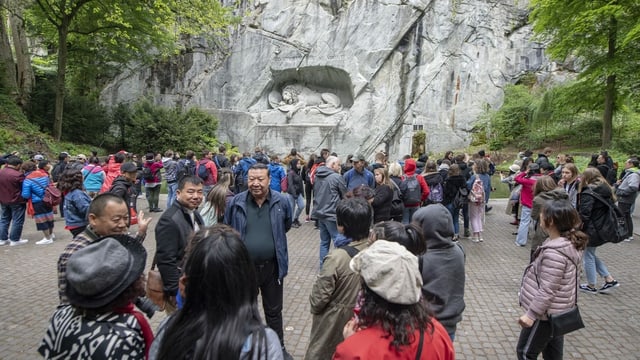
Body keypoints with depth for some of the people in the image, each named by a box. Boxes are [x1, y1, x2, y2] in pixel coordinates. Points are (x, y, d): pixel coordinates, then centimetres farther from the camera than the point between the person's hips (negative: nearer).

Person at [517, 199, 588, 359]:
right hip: (557, 312, 9)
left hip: (546, 313, -9)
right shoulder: (568, 243, 0)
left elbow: (547, 290, -28)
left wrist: (531, 314, -21)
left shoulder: (554, 253, -30)